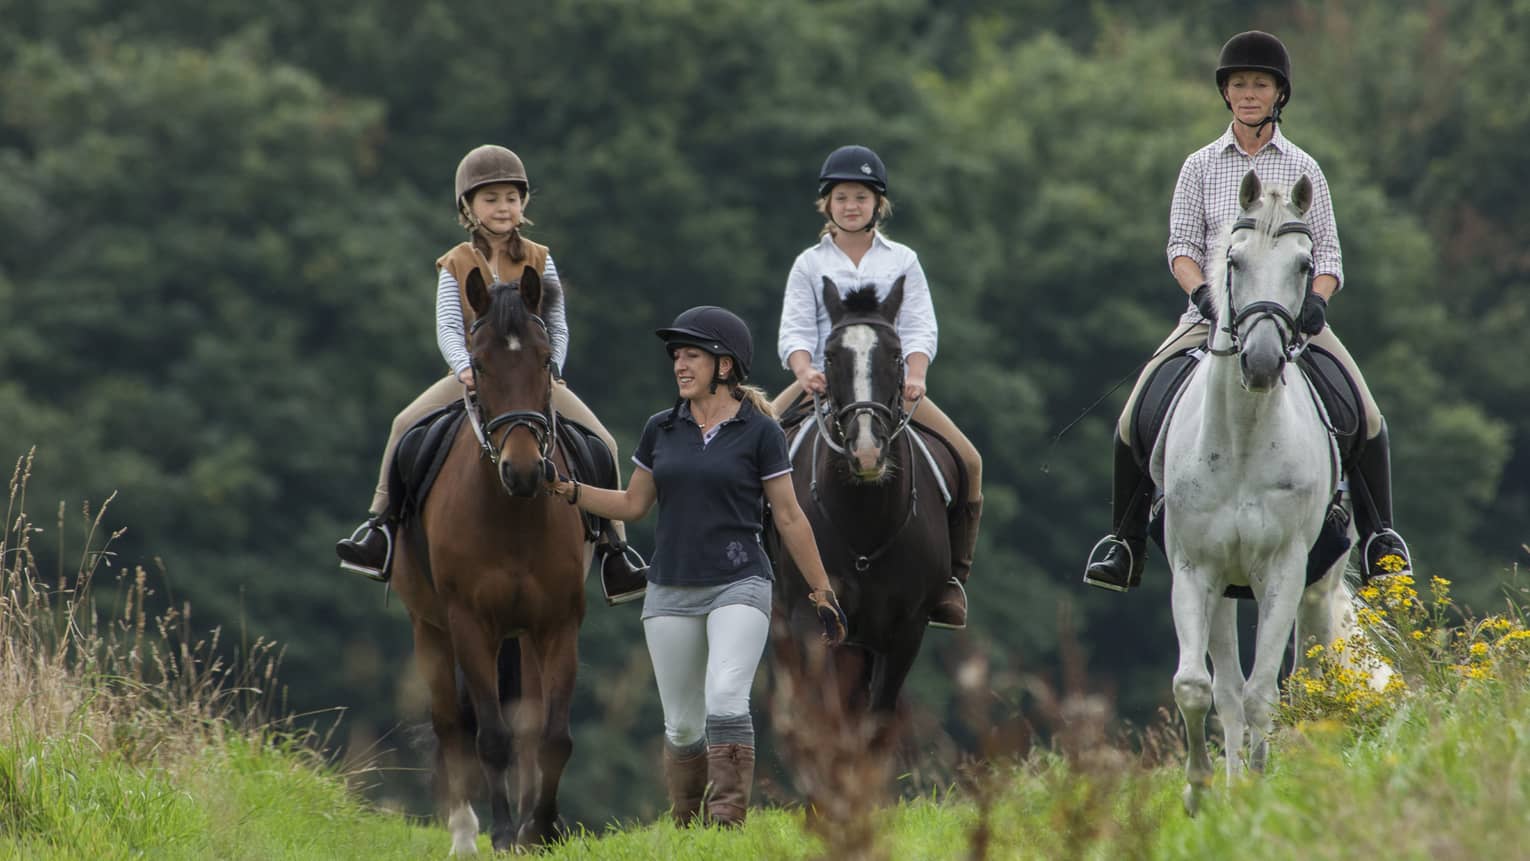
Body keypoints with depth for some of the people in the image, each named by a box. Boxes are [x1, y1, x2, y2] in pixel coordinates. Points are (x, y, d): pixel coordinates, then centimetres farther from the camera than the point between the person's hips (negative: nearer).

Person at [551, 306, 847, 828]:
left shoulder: (759, 432, -2)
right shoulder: (662, 430, 9)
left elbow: (789, 518, 2)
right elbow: (633, 505, 18)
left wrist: (823, 594, 4)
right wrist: (568, 490, 6)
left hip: (738, 588, -4)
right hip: (671, 591, 4)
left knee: (726, 701, -24)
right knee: (683, 725, 5)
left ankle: (729, 826, -26)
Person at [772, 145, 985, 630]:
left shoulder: (902, 262, 11)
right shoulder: (810, 265, 9)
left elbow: (920, 329, 2)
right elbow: (795, 332, -1)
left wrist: (915, 376, -17)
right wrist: (804, 373, -22)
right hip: (823, 385, -1)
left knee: (967, 462, -17)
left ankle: (952, 578, -9)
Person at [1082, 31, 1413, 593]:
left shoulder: (1302, 169, 9)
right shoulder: (1201, 166, 9)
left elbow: (1327, 251, 8)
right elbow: (1182, 245, 4)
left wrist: (1317, 298, -13)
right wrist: (1201, 291, -16)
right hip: (1213, 313, 0)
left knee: (1365, 415, -19)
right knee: (1135, 416, -16)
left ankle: (1379, 538, -6)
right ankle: (1125, 542, -2)